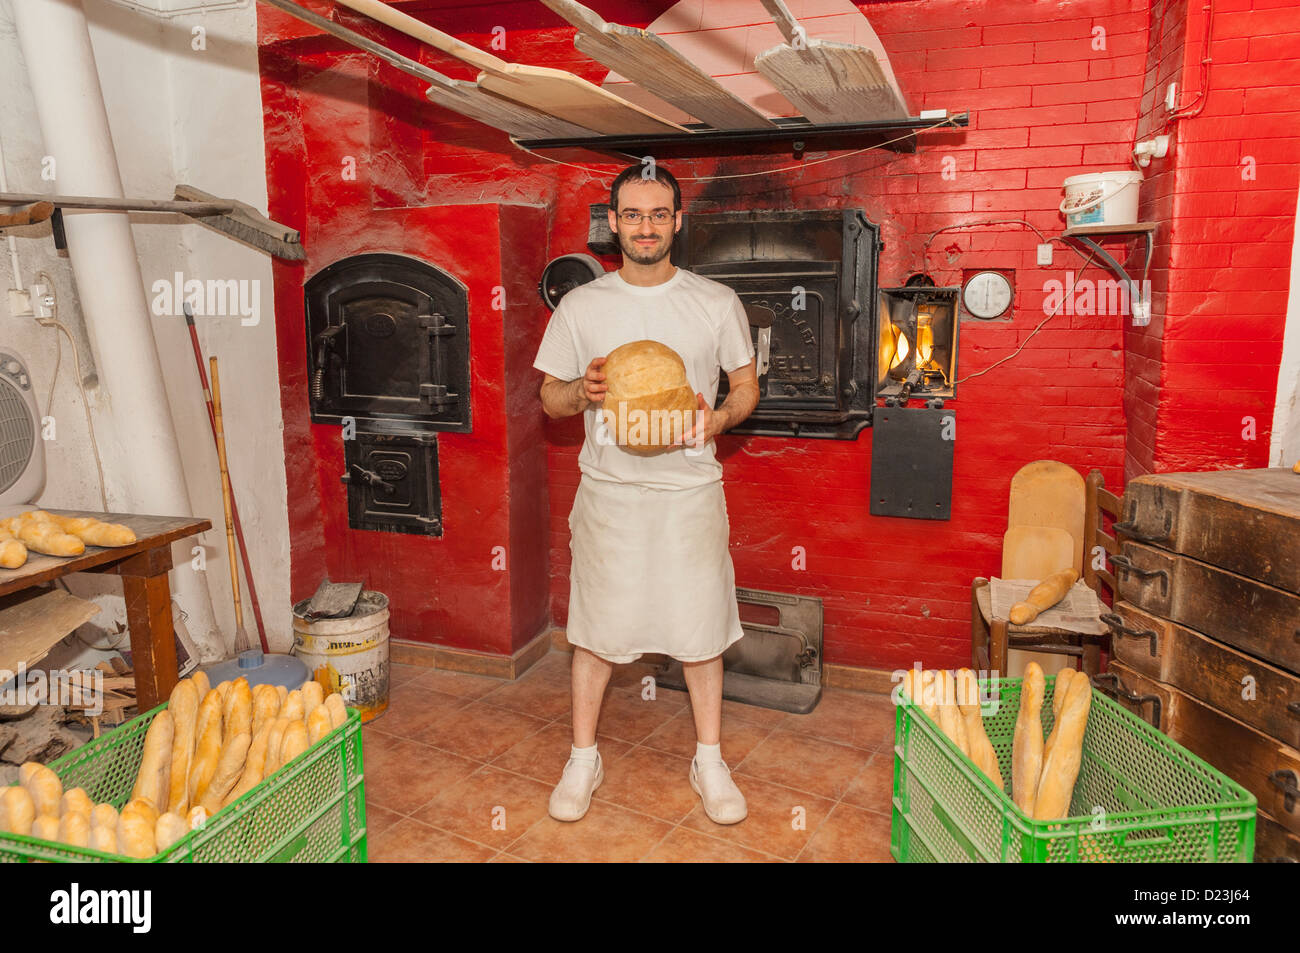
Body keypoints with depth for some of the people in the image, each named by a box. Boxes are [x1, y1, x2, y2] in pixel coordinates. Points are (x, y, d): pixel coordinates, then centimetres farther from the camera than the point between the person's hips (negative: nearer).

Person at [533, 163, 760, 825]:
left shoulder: (717, 302, 2)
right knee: (595, 625, 8)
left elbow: (747, 386, 9)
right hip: (608, 490, 0)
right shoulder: (580, 305, 2)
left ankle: (709, 760, 27)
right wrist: (583, 391, -15)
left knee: (700, 625, 8)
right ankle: (583, 758, 27)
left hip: (690, 489, 0)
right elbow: (550, 398, 7)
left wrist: (718, 418, -13)